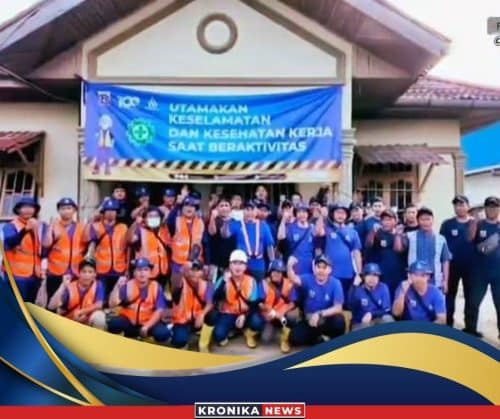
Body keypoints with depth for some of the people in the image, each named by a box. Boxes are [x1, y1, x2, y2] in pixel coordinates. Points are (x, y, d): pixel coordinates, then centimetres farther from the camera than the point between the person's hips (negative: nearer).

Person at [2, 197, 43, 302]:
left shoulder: (39, 226, 10)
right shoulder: (10, 226, -3)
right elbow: (10, 242, -23)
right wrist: (26, 229, -39)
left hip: (35, 273, 5)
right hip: (17, 273, -4)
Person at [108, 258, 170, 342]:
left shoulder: (156, 287, -9)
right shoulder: (127, 285, -8)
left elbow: (159, 310, -11)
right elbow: (112, 304, -17)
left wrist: (147, 326, -21)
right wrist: (117, 286, -29)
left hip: (149, 322, -1)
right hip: (128, 321, 1)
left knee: (163, 333, -30)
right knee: (113, 323, -30)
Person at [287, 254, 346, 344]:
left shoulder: (335, 283, -11)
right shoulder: (308, 279, -8)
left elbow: (338, 308, -16)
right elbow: (295, 279, -31)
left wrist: (320, 314, -30)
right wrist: (290, 266, -52)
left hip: (327, 319, -1)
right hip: (310, 320, 2)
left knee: (339, 322, -35)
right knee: (295, 337, -23)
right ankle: (320, 339, 7)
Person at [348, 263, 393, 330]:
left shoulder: (383, 288, -1)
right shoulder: (358, 289, -7)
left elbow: (387, 310, -5)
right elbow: (350, 307, -24)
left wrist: (371, 314, -21)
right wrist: (354, 286, -28)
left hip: (378, 320, 2)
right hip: (361, 323, -1)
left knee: (387, 319, -29)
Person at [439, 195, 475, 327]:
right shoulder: (447, 224, 0)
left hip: (470, 266, 1)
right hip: (452, 266, 0)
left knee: (471, 297, 9)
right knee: (450, 296, 8)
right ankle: (448, 325, 18)